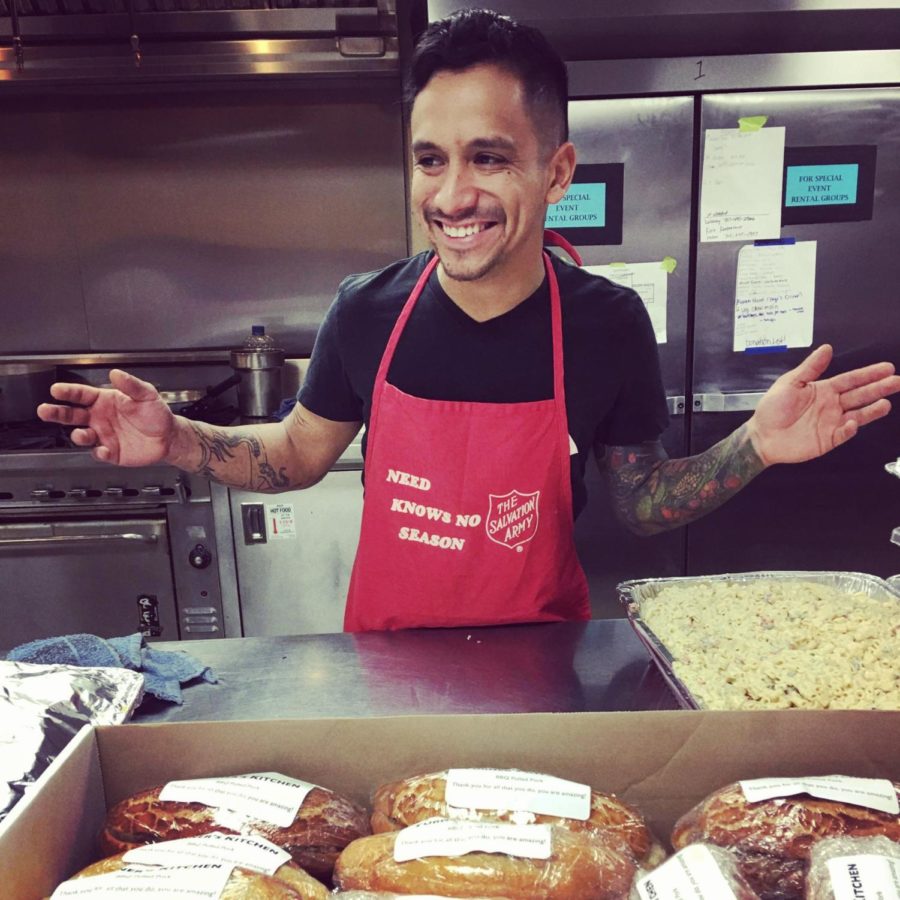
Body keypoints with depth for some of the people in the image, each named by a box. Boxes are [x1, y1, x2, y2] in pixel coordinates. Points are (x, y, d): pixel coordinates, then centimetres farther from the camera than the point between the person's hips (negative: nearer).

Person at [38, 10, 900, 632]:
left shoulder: (608, 323, -16)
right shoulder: (367, 310, -13)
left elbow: (639, 500, -4)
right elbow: (300, 452, 2)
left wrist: (754, 447, -20)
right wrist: (178, 440, -13)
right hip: (386, 655, 1)